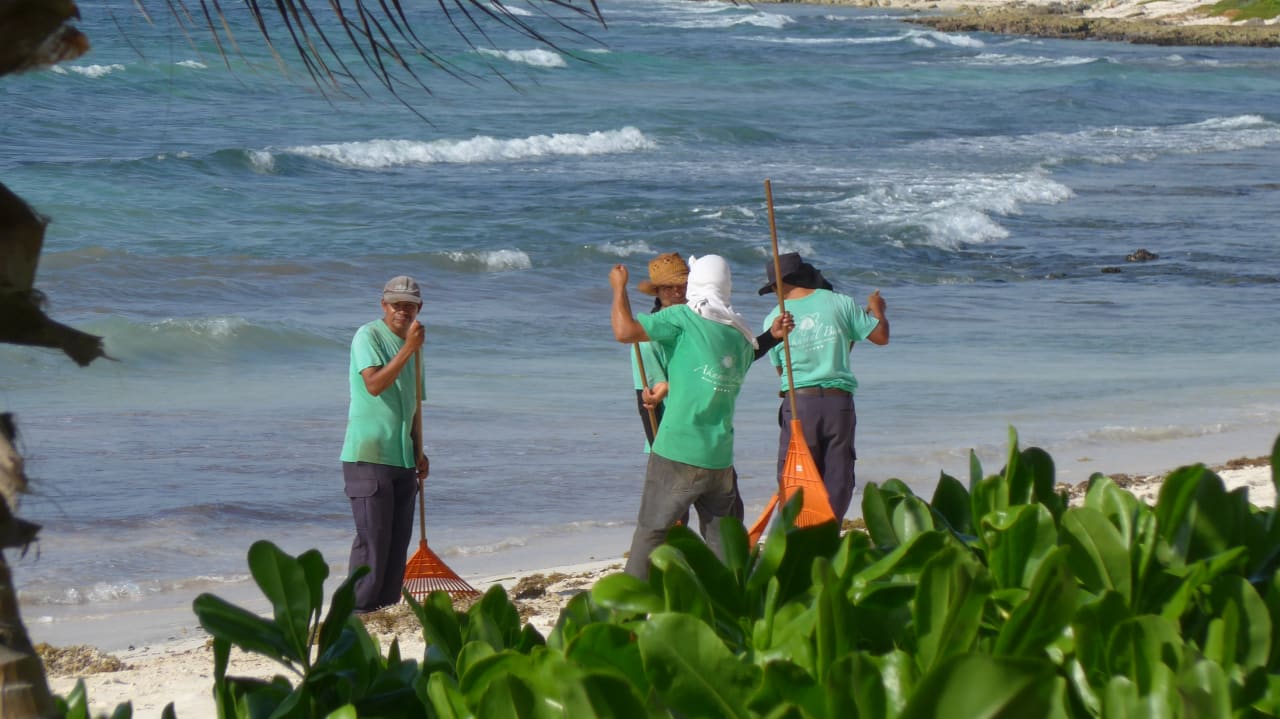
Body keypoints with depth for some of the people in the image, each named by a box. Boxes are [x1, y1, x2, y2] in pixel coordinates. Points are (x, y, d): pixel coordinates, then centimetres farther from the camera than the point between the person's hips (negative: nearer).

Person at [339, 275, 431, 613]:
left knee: (398, 541, 6)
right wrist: (409, 348, -24)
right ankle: (359, 611, -5)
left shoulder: (410, 345, 18)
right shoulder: (368, 336, -6)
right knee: (373, 538, -10)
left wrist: (419, 452, 16)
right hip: (367, 457, -8)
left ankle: (387, 609, 11)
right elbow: (374, 384, -22)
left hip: (403, 459, 8)